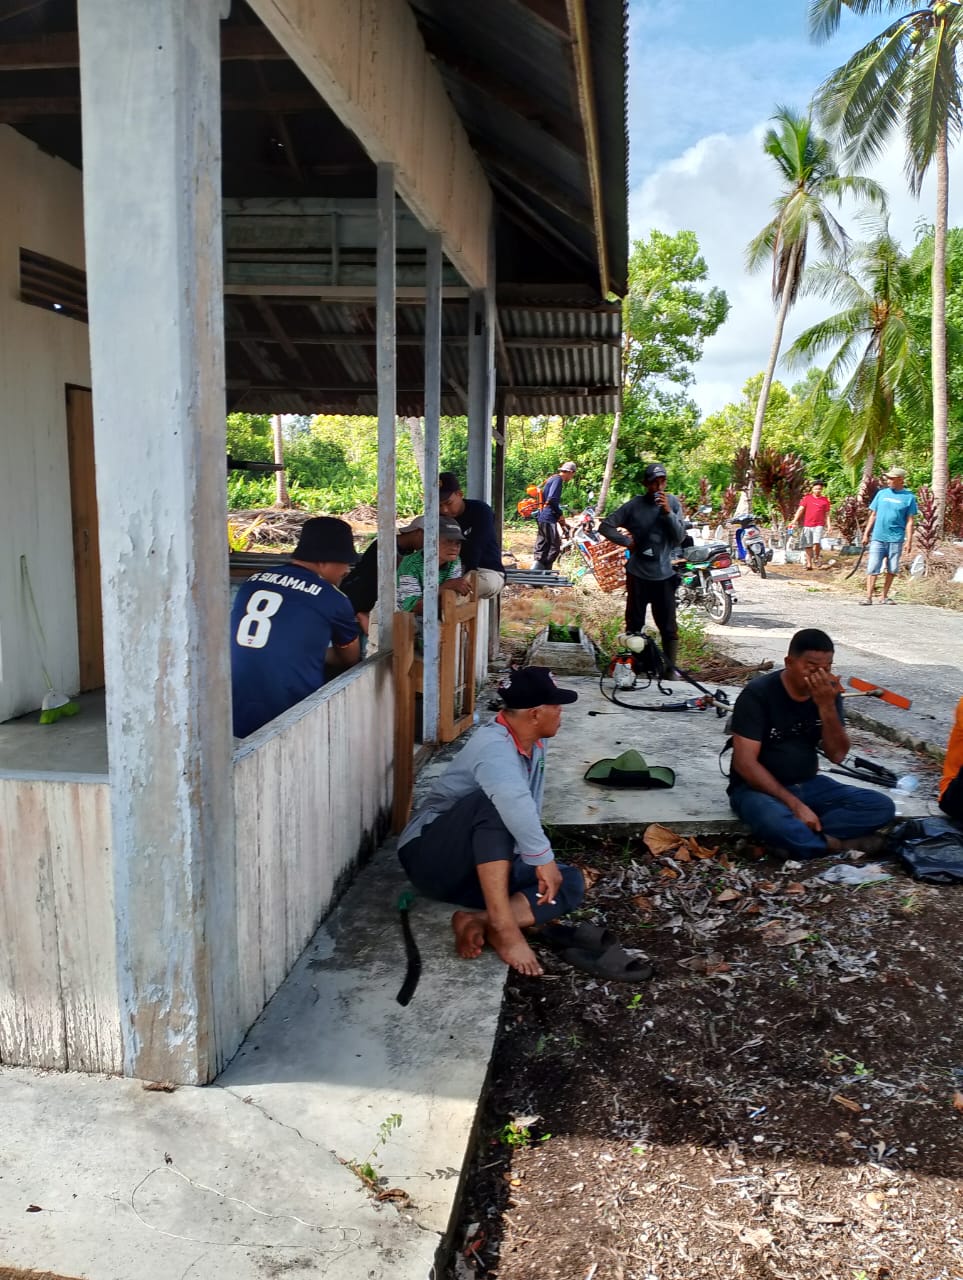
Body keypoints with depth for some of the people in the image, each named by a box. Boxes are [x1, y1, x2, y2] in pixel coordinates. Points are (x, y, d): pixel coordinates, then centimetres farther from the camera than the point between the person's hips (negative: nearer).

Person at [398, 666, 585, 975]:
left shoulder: (533, 745, 4)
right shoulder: (494, 745, -25)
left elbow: (529, 813, 12)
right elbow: (514, 802, -45)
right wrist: (543, 859, -39)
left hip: (485, 865, 9)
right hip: (431, 856, -9)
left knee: (571, 882, -8)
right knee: (495, 803, -36)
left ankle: (479, 920, -25)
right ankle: (502, 925, -37)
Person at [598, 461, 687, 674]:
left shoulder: (673, 503, 0)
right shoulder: (634, 505, -3)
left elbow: (679, 537, -6)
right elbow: (605, 526, 0)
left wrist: (667, 512, -17)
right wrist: (626, 541, -9)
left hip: (664, 575, 0)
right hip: (638, 574, 0)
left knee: (669, 628, 1)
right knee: (634, 625, 10)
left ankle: (670, 669, 8)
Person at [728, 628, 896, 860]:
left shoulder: (827, 692, -2)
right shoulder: (758, 694, -18)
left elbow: (837, 755, -5)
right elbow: (745, 762, -21)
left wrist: (826, 706, -20)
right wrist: (795, 805, -25)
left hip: (808, 785, 6)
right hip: (758, 787, -6)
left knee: (882, 806, -14)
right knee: (774, 822, -41)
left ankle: (796, 837, -22)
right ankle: (840, 844, -15)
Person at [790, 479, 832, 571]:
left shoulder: (825, 500, 8)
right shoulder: (807, 498, 8)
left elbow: (827, 514, 10)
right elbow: (800, 509, 4)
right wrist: (795, 519, -8)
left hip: (819, 525, -2)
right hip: (807, 525, 2)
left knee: (816, 542, -20)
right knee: (808, 546, 3)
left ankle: (816, 558, 6)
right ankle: (809, 564, 12)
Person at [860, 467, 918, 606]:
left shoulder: (909, 497, 2)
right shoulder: (882, 494, 8)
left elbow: (910, 521, 1)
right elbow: (873, 515, 13)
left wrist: (909, 541, -5)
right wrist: (866, 534, 8)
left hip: (896, 539, -1)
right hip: (878, 537, 1)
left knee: (892, 569, 6)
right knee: (873, 568, -6)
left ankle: (884, 597, 17)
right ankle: (868, 597, -6)